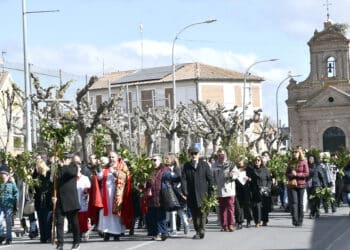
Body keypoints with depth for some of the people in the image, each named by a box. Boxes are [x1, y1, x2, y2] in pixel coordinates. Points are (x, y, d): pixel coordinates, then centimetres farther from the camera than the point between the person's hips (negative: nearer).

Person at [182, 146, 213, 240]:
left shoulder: (204, 165, 7)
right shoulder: (186, 166, 9)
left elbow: (210, 178, 7)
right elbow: (184, 179, 3)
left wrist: (210, 191, -1)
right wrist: (185, 191, -10)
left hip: (202, 193, -1)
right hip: (191, 194, 1)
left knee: (202, 212, -9)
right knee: (194, 214, 4)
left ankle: (202, 229, -8)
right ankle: (197, 231, 11)